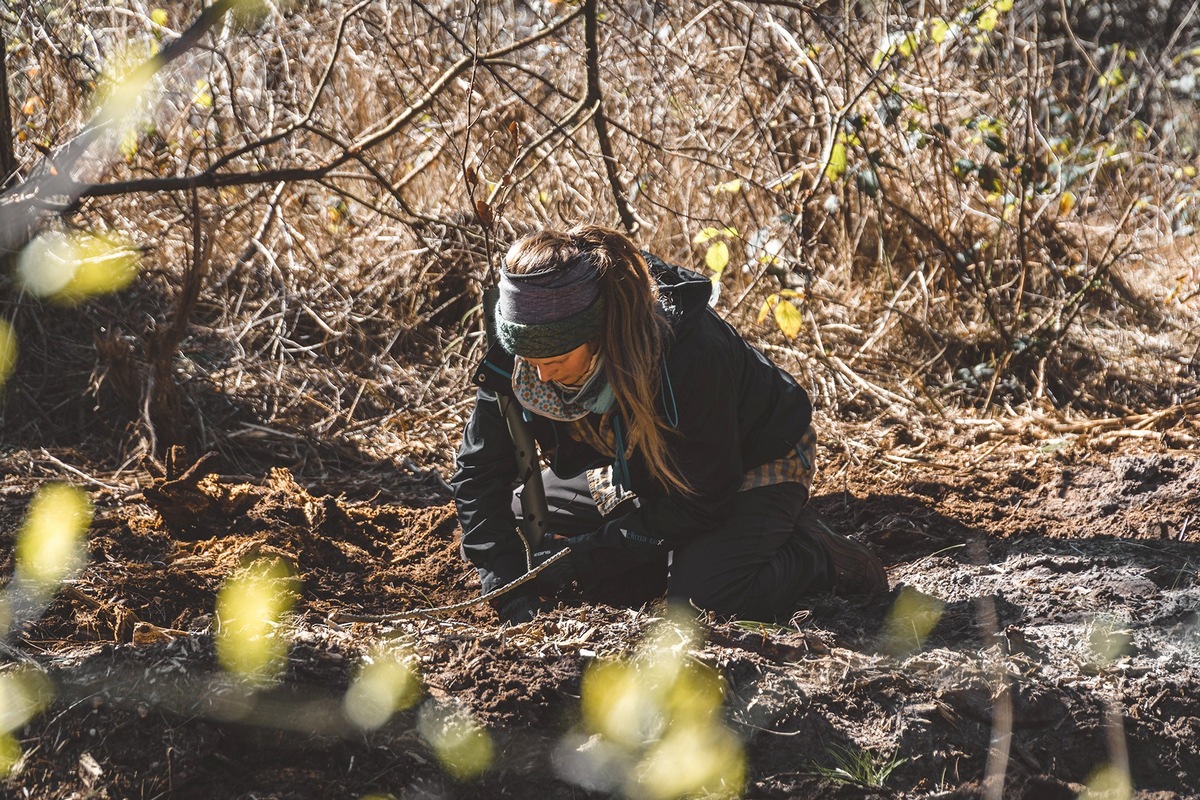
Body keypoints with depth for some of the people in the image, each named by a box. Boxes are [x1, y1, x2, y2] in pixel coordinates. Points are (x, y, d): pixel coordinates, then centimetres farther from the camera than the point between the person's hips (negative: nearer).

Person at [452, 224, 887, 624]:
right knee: (521, 520, -3)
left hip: (754, 460, -7)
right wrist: (509, 589, -26)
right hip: (637, 468, 7)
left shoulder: (690, 350, -40)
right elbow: (479, 471, -14)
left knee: (696, 596, -28)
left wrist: (583, 555, -32)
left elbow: (705, 498, -31)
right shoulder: (516, 360, -25)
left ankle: (817, 556, -1)